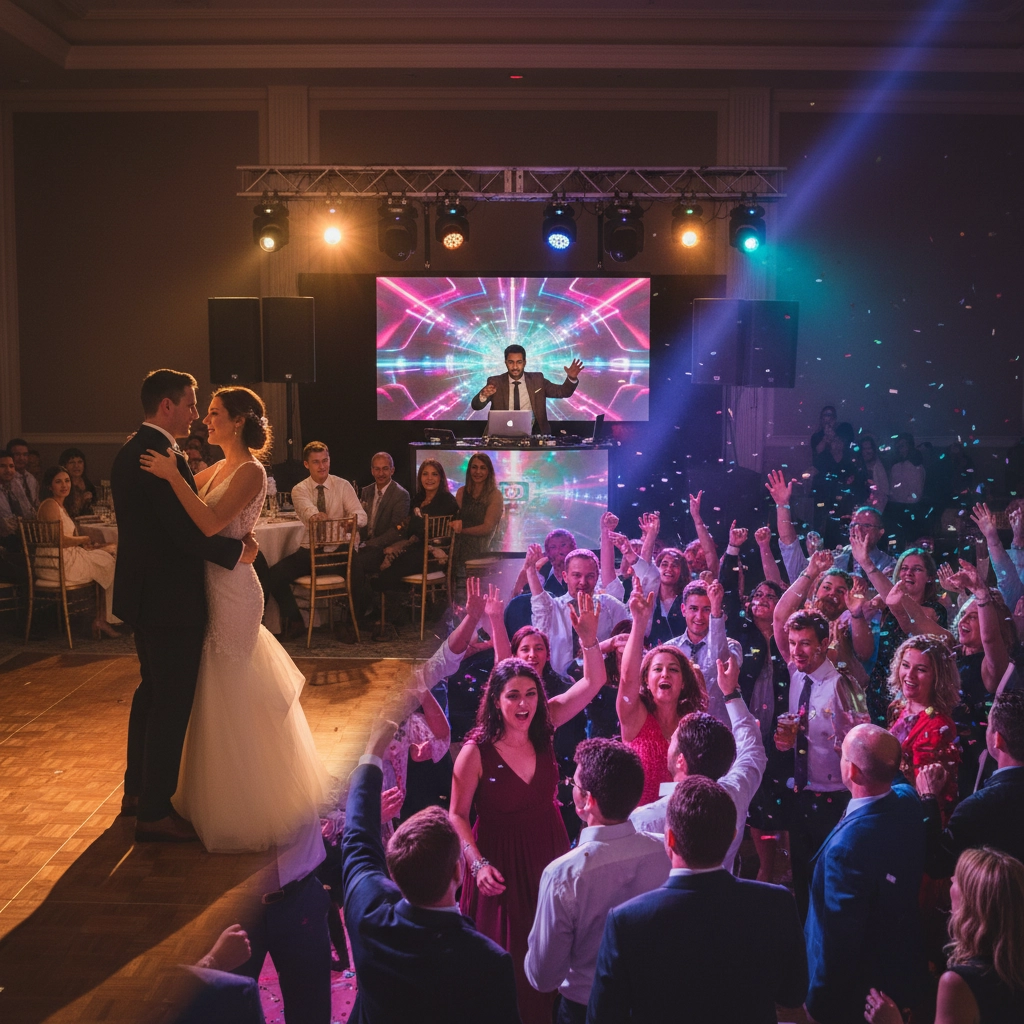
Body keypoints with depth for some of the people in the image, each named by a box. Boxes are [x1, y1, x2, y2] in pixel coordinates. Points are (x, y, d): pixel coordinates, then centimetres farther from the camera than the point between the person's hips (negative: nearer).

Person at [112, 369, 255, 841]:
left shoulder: (130, 451, 11)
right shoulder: (163, 457, -21)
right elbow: (188, 532, -25)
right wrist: (237, 550, -10)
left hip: (143, 592, 11)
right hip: (171, 598, -11)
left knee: (152, 691, 22)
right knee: (172, 702, -1)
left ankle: (138, 789, 35)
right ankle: (154, 812, 7)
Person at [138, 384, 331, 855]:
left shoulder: (250, 472, -14)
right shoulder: (217, 469, 13)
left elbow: (210, 523, -25)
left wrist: (172, 476, -26)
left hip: (231, 588, -9)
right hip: (210, 586, 9)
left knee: (231, 696, 0)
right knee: (215, 692, 16)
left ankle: (241, 808, 14)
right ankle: (217, 794, 31)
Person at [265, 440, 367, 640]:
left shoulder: (343, 486, 2)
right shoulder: (299, 489, 3)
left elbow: (361, 516, -10)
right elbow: (305, 506, -23)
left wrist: (354, 518, -35)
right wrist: (313, 514, -47)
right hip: (309, 551, 1)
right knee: (274, 575, -20)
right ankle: (295, 621, 1)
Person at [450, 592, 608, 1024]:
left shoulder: (542, 728, -8)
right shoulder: (476, 751, -17)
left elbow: (593, 682, -10)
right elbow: (458, 815, -8)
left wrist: (588, 638, -25)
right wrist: (478, 864, -19)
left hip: (548, 854, 4)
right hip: (501, 862, -4)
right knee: (506, 965, 9)